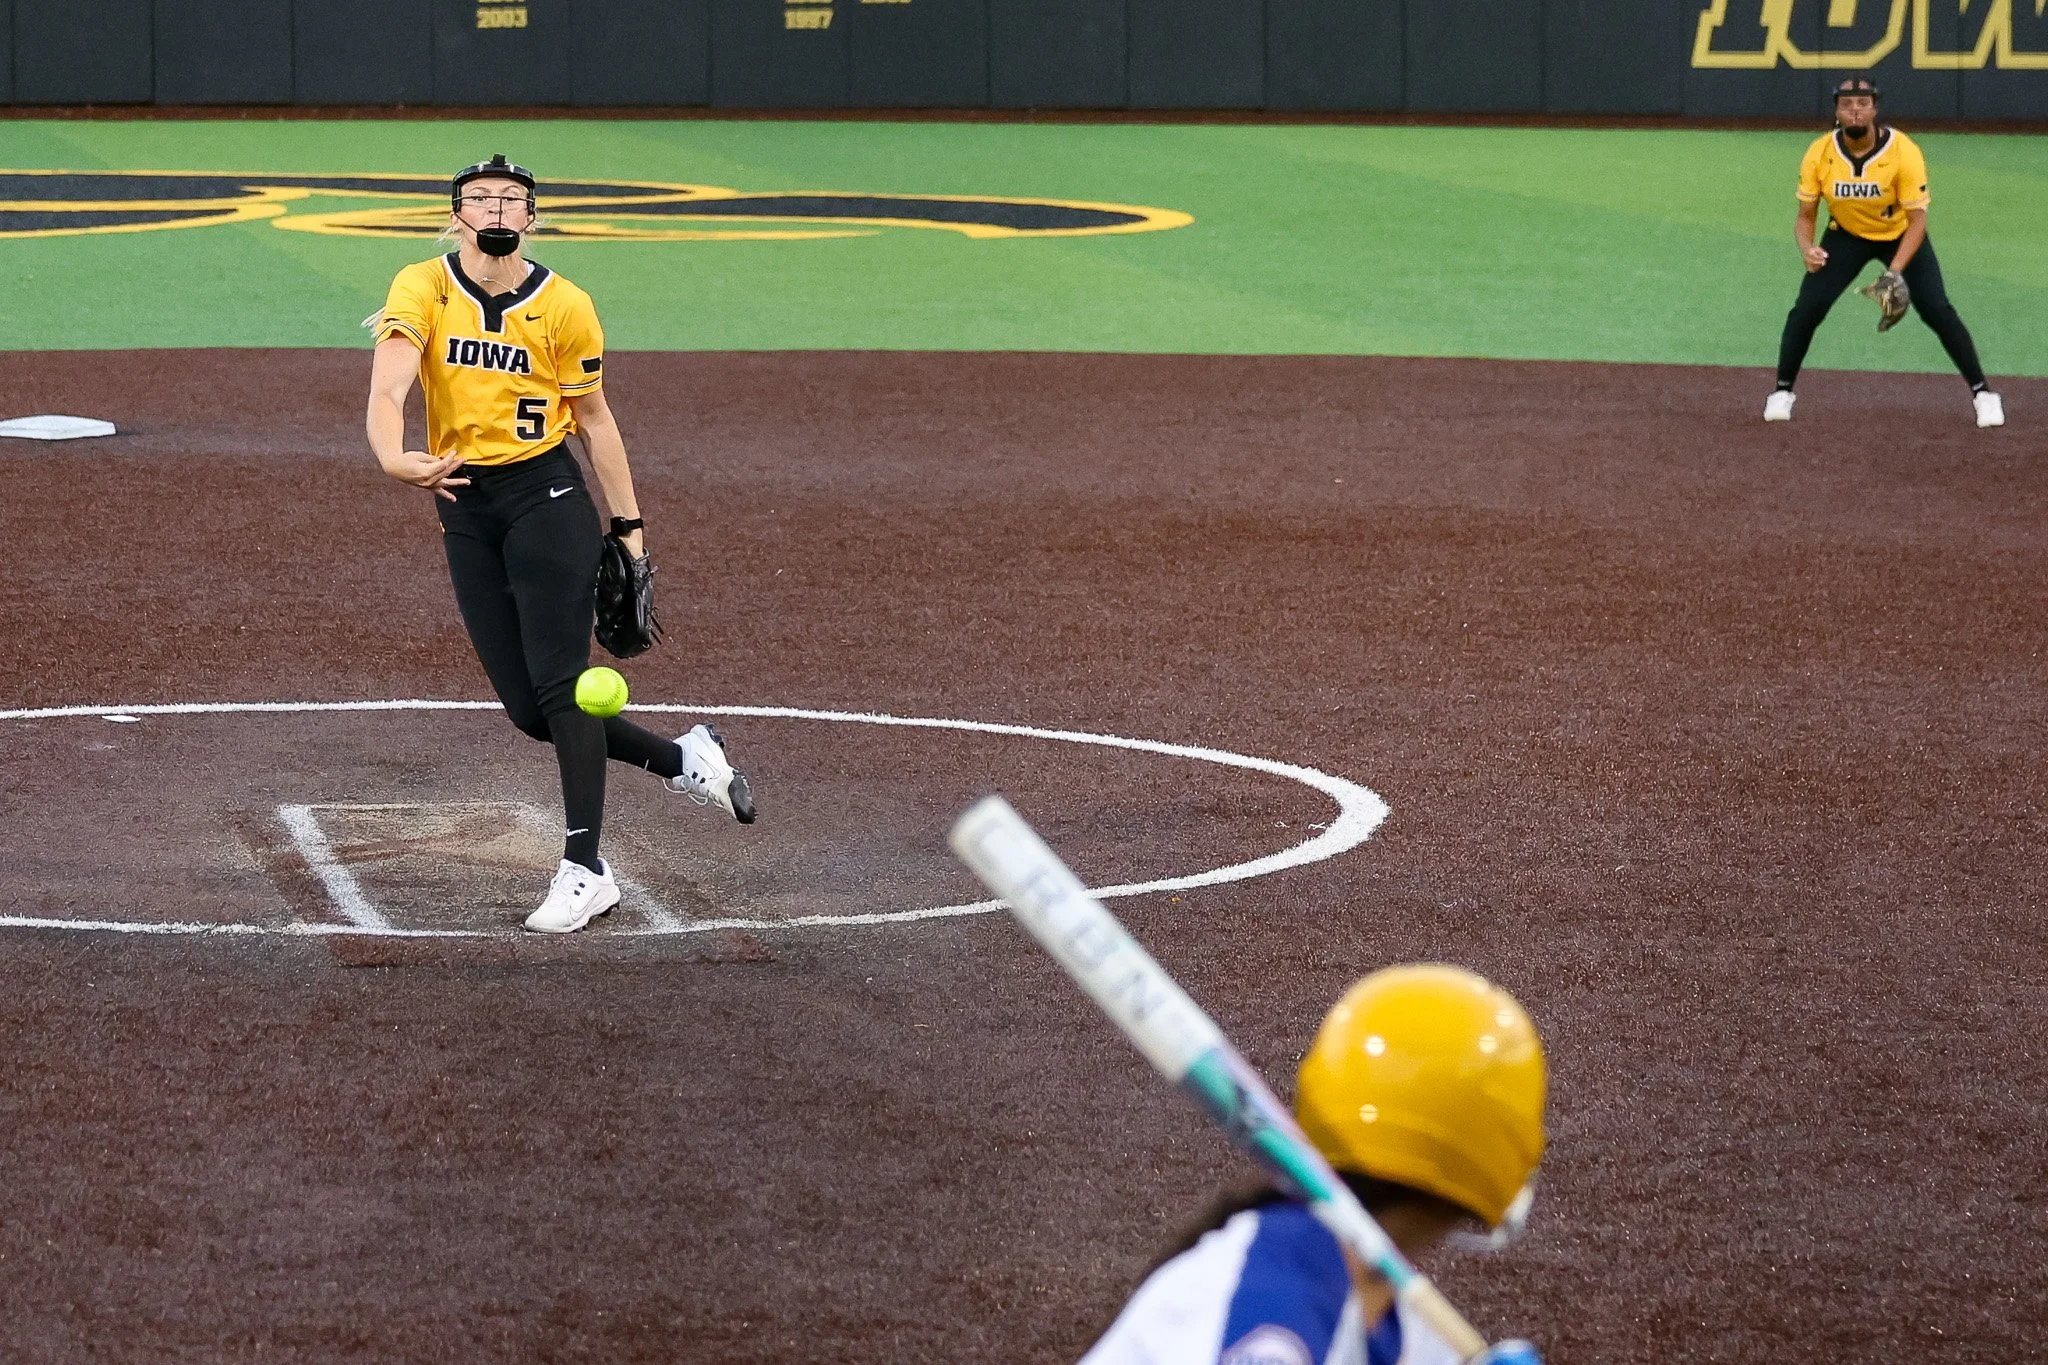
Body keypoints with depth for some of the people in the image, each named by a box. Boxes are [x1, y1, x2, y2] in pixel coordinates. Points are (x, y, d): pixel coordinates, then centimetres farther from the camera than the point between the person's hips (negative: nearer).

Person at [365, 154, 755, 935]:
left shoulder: (564, 307, -2)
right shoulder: (422, 291, -4)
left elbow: (593, 417, 9)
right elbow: (387, 389, -19)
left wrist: (627, 524, 8)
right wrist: (395, 459, -40)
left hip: (546, 496, -2)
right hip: (464, 505, 2)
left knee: (561, 685, -12)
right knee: (527, 708, 3)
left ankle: (584, 870, -8)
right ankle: (683, 761, 23)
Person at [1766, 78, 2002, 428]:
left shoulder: (1904, 152, -30)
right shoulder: (1819, 154, -22)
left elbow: (1917, 220, -28)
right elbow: (1805, 216, -13)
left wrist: (1894, 273, -41)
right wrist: (1806, 249, -36)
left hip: (1900, 236, -2)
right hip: (1846, 237, 2)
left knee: (1937, 310, -13)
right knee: (1806, 309, -12)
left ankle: (1981, 392, 0)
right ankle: (1782, 392, 8)